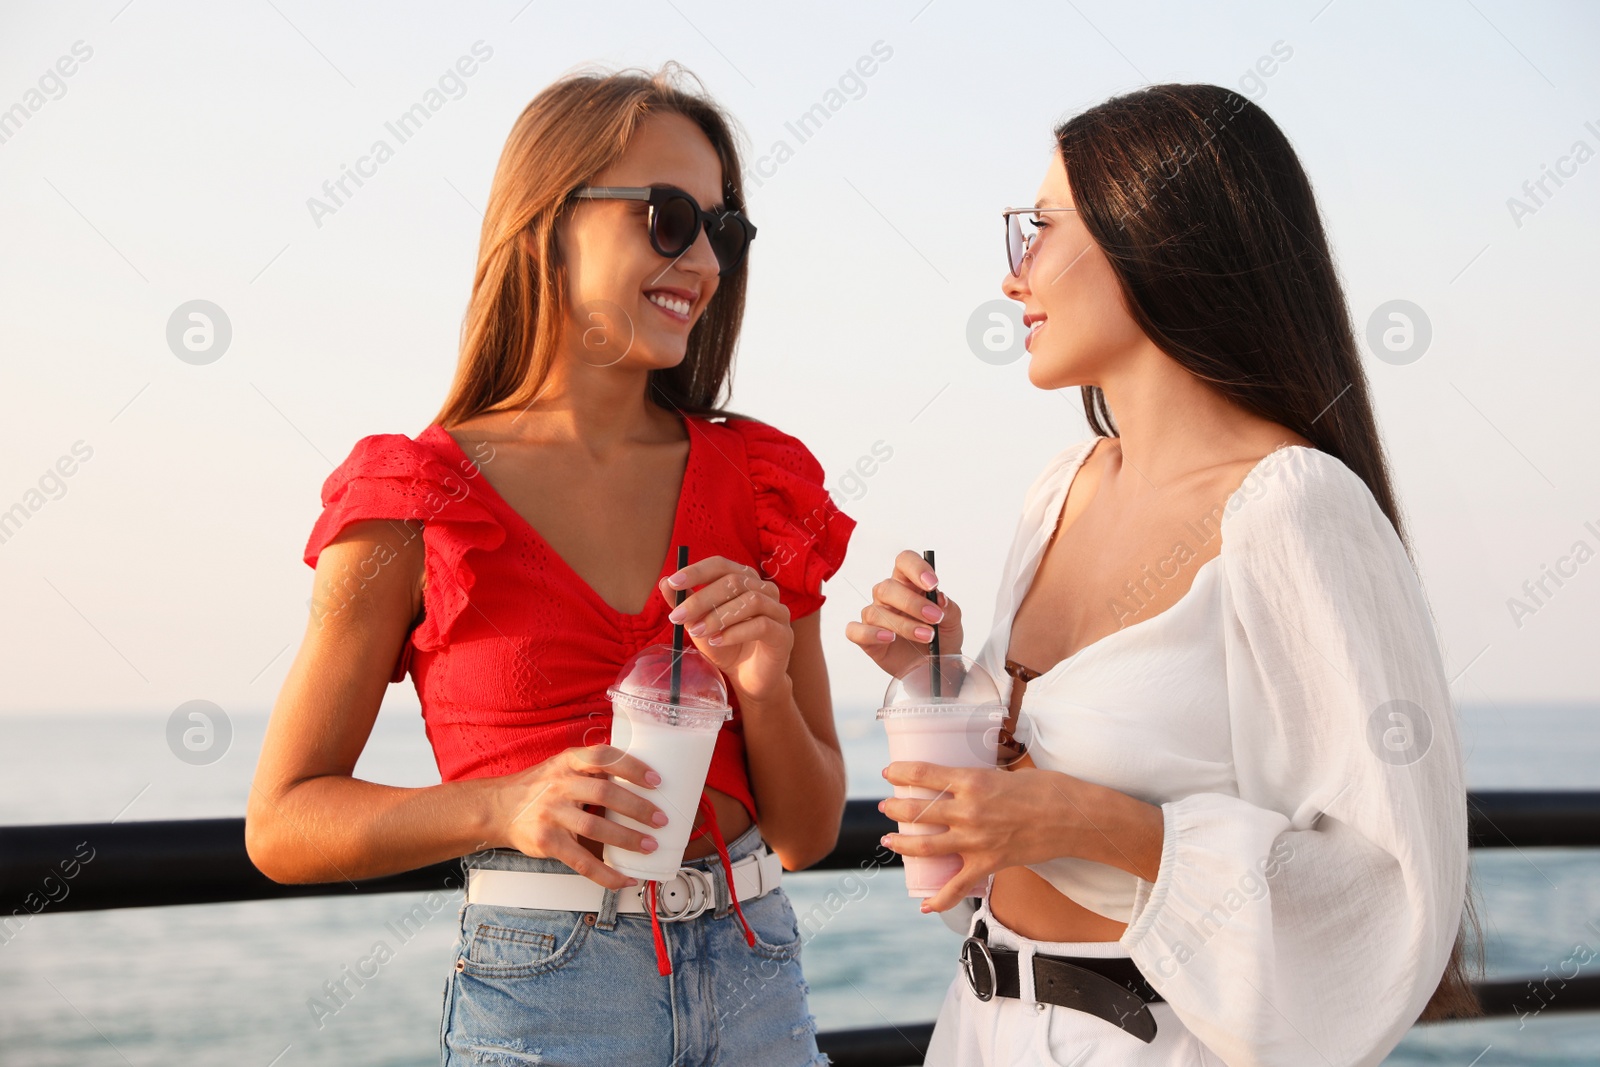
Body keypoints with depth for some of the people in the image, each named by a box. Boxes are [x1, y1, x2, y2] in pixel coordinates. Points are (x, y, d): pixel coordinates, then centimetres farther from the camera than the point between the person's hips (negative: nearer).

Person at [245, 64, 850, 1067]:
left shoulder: (762, 482, 3)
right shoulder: (417, 504, -7)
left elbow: (808, 832, 7)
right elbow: (283, 821, -5)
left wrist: (764, 689, -13)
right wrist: (506, 807, -19)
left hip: (759, 976, 4)